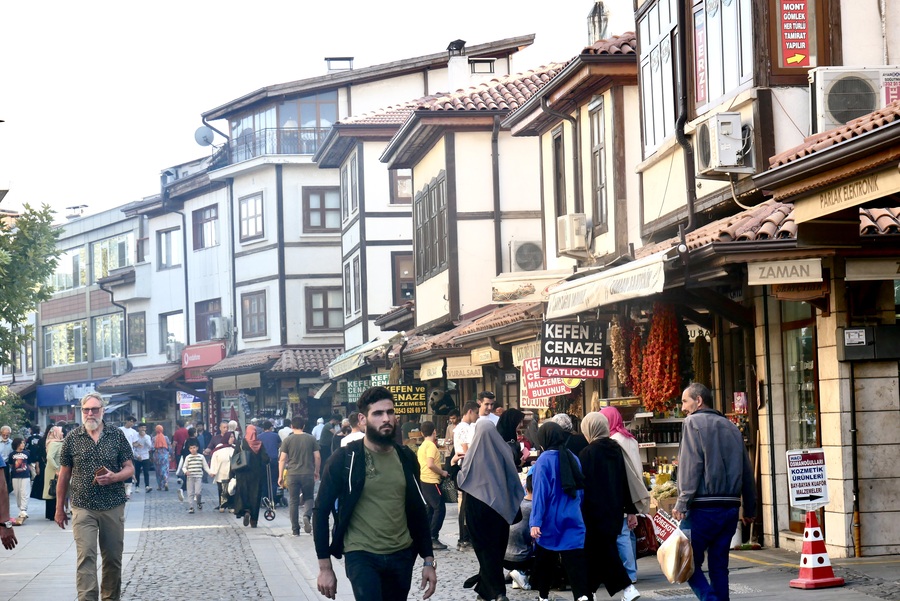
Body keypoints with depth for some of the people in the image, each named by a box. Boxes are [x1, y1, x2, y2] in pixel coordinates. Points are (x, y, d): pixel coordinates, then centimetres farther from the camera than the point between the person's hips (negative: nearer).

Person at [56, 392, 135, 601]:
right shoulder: (72, 438, 3)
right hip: (83, 508, -1)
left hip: (113, 507, 1)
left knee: (113, 558, 9)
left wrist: (114, 477, -16)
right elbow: (64, 475, 9)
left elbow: (130, 469, 5)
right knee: (86, 557, -12)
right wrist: (59, 508, 8)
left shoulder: (117, 435, 4)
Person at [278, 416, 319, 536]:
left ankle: (295, 529, 7)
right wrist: (316, 471, 16)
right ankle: (307, 516, -16)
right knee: (309, 498, 14)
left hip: (292, 474, 0)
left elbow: (282, 459, -3)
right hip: (308, 474, 0)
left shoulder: (287, 440, 0)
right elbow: (317, 457, 3)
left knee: (293, 501, 7)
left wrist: (280, 476, 2)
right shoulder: (311, 439, 3)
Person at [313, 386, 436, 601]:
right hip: (361, 556, -5)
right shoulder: (345, 459, -7)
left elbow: (418, 511, 13)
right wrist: (325, 567, -8)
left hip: (402, 556, 5)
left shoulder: (406, 458, 6)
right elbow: (322, 511, -5)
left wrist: (429, 561, 9)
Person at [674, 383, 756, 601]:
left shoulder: (693, 422, -2)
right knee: (719, 566, 10)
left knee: (688, 561, -2)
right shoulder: (730, 426, 17)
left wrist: (682, 503, -14)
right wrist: (750, 509, 22)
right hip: (730, 506, 6)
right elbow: (747, 471, 17)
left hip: (703, 507, -6)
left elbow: (690, 466, -13)